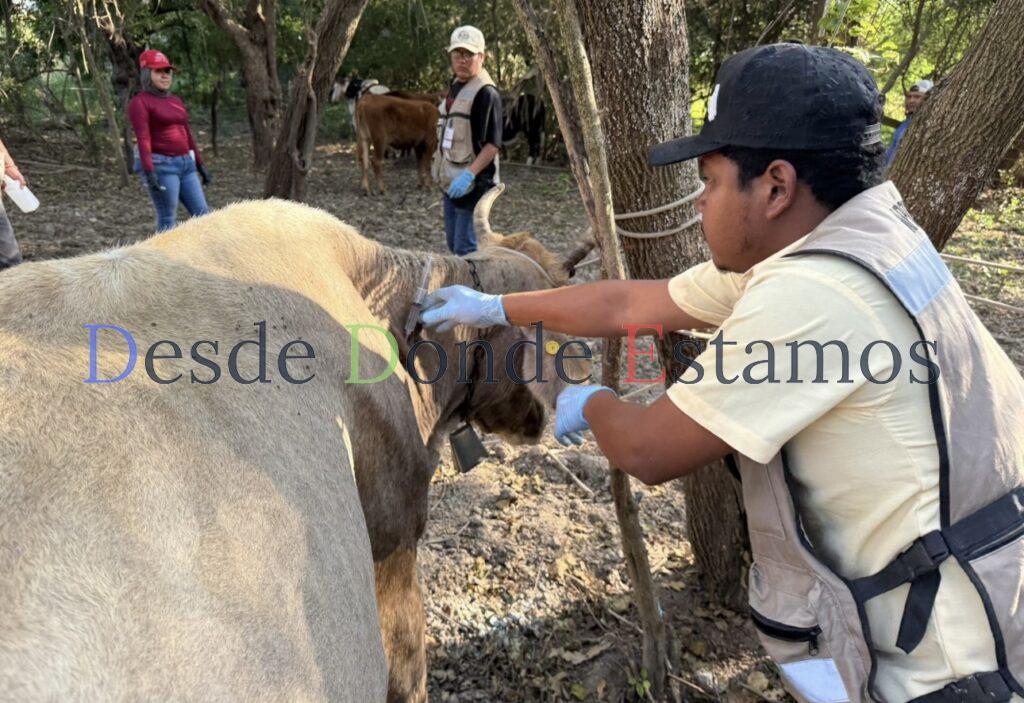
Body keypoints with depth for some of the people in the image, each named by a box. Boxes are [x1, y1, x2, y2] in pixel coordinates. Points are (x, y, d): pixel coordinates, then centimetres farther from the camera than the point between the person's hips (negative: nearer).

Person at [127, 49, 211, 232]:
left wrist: (200, 165, 17)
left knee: (202, 214, 3)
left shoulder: (176, 101, 16)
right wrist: (149, 172, -28)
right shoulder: (139, 102, -7)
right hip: (160, 166, -7)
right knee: (168, 219, -5)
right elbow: (143, 139, -18)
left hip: (185, 164, 7)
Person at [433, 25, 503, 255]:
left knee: (465, 249, -8)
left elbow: (493, 143, -20)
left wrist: (468, 175, -28)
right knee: (453, 245, 17)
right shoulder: (455, 86, 14)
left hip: (472, 184, -9)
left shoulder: (486, 93, -14)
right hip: (451, 182, 10)